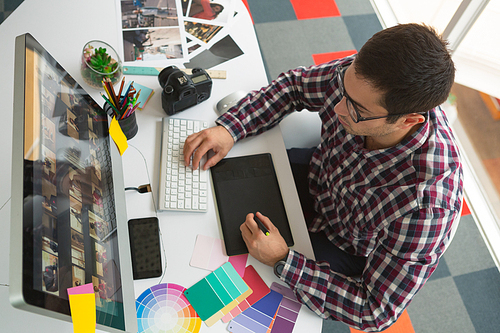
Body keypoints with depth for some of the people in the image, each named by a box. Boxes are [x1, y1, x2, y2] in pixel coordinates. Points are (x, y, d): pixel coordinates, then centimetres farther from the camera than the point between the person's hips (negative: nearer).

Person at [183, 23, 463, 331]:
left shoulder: (425, 209, -42)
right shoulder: (359, 76, -29)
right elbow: (295, 85, -10)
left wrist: (282, 261, -35)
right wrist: (229, 128, -23)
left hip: (346, 249, -4)